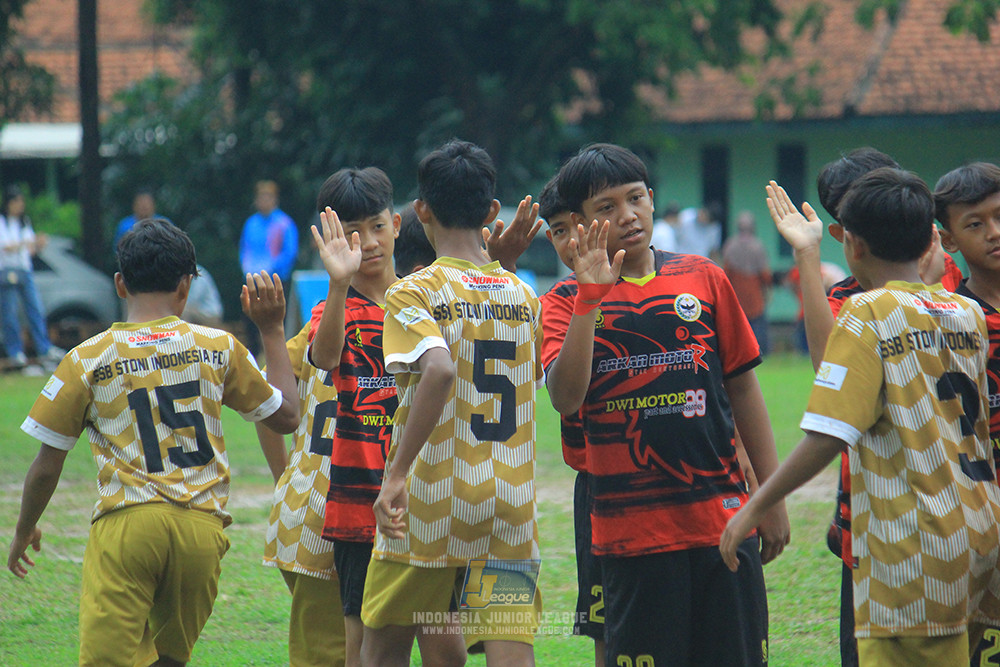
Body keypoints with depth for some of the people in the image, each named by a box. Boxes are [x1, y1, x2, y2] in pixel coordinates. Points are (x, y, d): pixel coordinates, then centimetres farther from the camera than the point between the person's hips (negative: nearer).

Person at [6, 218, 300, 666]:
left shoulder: (88, 360, 2)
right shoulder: (219, 348, 7)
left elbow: (46, 469, 5)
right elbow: (285, 415, 20)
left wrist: (24, 532, 23)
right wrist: (272, 330, 29)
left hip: (126, 526, -3)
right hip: (201, 529, 3)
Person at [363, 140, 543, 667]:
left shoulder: (413, 293, -8)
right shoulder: (522, 295, 8)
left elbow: (440, 369, -26)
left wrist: (396, 473, -24)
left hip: (431, 502, -3)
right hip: (511, 503, 3)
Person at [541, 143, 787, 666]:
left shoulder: (703, 280, 7)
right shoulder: (569, 303, 1)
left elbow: (743, 388, 12)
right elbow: (565, 398, -15)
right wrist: (590, 298, -20)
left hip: (724, 520, 2)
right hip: (633, 532, -2)